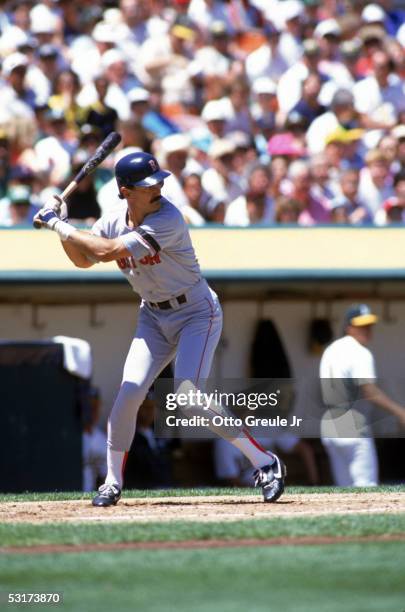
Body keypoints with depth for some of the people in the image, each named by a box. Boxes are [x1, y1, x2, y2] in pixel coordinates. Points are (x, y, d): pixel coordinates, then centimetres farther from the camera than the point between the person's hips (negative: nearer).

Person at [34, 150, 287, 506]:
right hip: (154, 317, 6)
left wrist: (59, 225, -23)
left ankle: (265, 463, -13)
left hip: (197, 313, -6)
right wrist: (60, 227, -5)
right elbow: (83, 260, 12)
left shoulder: (168, 220, -27)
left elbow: (107, 251, -32)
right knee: (130, 390, -9)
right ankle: (113, 482, 5)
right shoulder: (114, 222, -4)